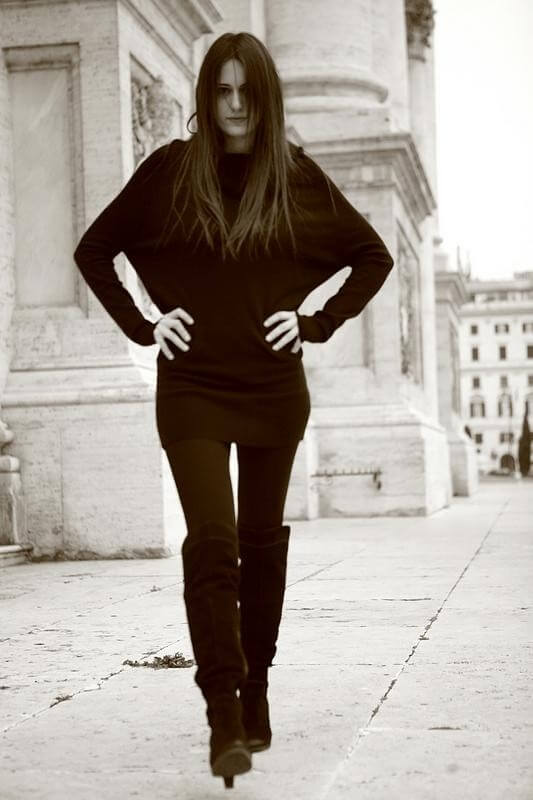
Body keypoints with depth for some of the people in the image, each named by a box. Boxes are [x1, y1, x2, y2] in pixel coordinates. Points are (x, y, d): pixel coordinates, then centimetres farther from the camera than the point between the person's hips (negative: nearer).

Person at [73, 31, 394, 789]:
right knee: (212, 543, -13)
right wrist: (142, 325, 0)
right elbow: (93, 250, 10)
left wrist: (319, 321, 0)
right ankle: (224, 712, -8)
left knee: (263, 545, 9)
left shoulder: (297, 175, 2)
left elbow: (374, 256, 11)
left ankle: (256, 694, 22)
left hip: (274, 390, 2)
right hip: (192, 389, -1)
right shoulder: (170, 170, 0)